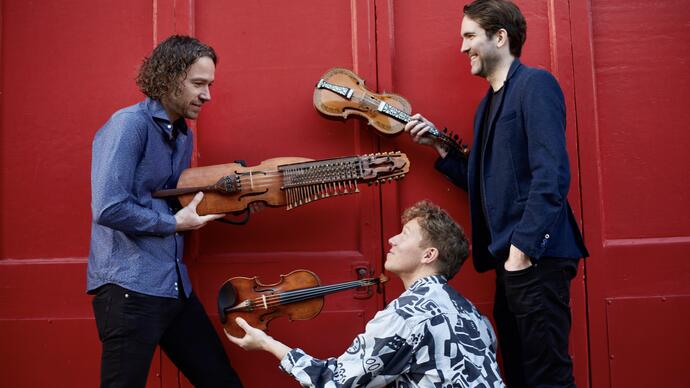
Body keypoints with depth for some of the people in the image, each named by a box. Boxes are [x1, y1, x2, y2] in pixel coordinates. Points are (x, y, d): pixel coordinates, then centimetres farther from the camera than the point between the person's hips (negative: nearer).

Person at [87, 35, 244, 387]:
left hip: (174, 286, 8)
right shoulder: (129, 124, -13)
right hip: (129, 288, -8)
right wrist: (173, 223, -11)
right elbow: (108, 209, -22)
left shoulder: (183, 135, 13)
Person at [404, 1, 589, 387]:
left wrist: (522, 248, -20)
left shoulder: (535, 84, -8)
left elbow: (551, 176, -18)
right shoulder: (488, 104, 19)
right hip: (509, 257, 9)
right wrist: (439, 145, 11)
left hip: (535, 256, -9)